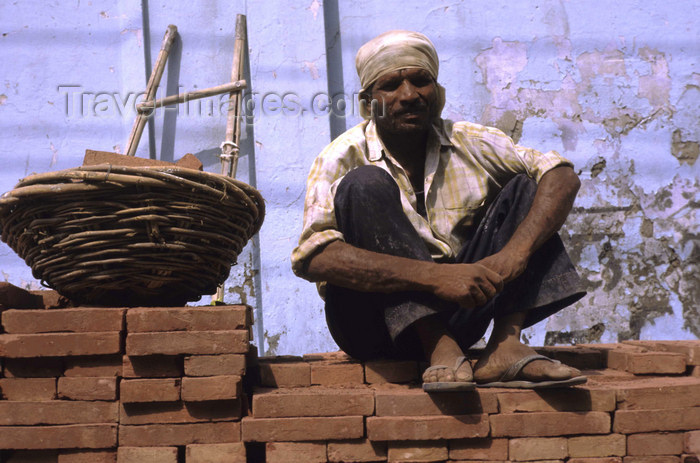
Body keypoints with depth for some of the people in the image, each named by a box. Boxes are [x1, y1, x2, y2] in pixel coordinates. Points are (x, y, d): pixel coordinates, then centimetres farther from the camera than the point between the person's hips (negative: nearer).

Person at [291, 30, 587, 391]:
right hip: (374, 326, -4)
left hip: (451, 313, 4)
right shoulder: (344, 158, -9)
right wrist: (434, 276, -33)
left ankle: (505, 347, -20)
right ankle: (441, 351, -29)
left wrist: (515, 252, -22)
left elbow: (561, 175, -3)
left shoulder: (468, 143, 4)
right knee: (365, 185, -23)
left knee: (524, 186, -3)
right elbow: (311, 257, -24)